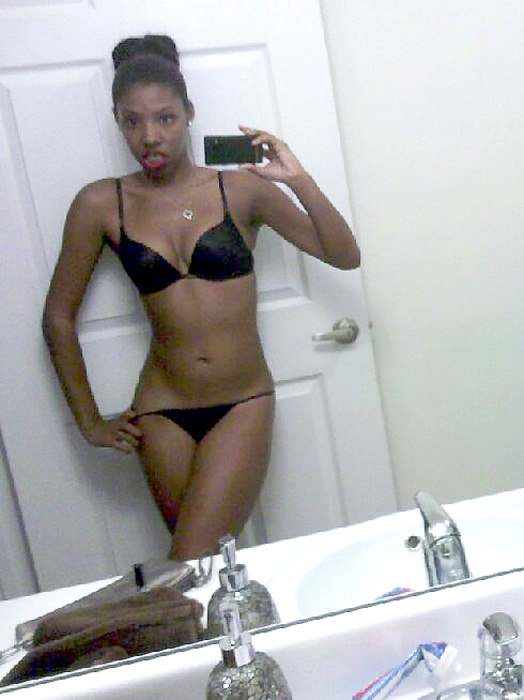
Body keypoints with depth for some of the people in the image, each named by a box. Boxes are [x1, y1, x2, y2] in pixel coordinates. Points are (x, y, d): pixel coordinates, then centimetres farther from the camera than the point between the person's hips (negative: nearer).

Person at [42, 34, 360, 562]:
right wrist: (89, 422, 6)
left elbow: (344, 256, -5)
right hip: (163, 410, 2)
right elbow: (58, 316, 5)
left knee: (193, 567, -10)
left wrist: (298, 179, -20)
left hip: (244, 404, -1)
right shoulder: (101, 205, -2)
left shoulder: (241, 189, -4)